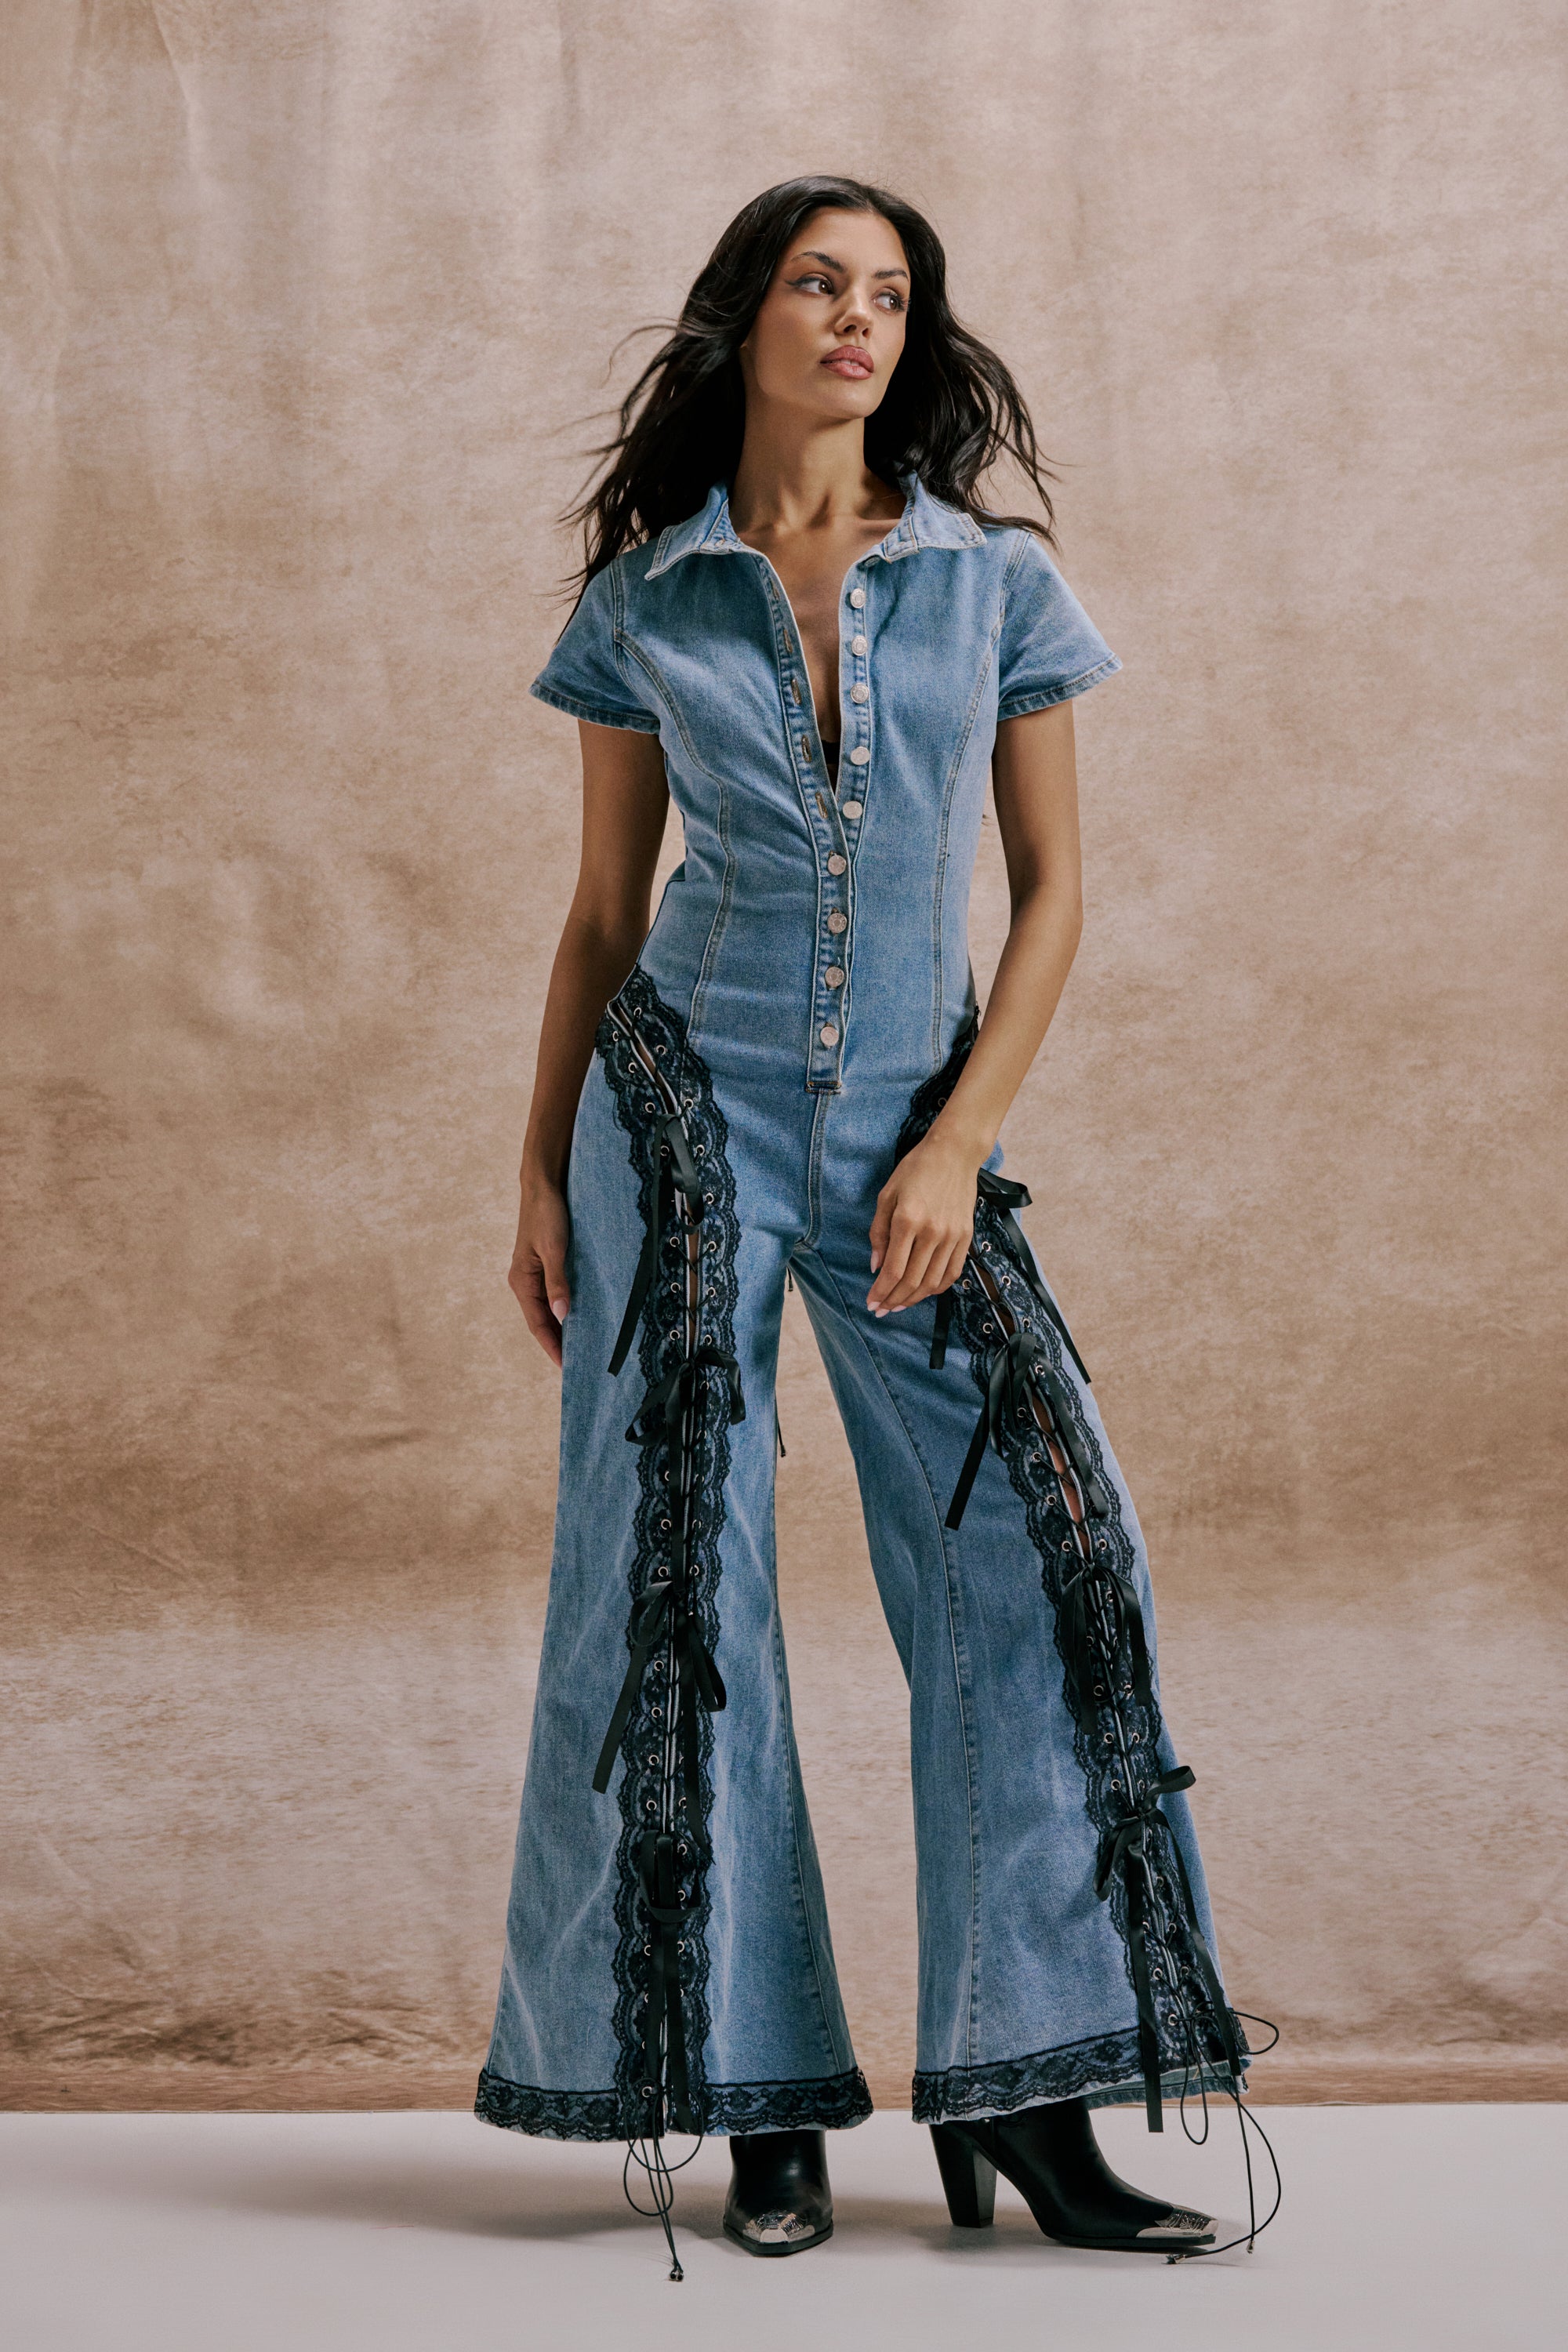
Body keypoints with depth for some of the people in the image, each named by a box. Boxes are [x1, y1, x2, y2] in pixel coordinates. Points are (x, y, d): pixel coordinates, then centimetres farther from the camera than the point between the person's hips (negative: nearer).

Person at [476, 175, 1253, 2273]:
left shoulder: (1000, 584, 4)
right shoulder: (645, 604, 4)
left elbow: (1055, 890, 3)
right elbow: (603, 916, 9)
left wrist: (958, 1143, -8)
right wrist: (541, 1173, 4)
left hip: (915, 1136, 1)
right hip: (683, 1118, 0)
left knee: (1031, 1556, -8)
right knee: (677, 1590, -2)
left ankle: (1027, 2095, 2)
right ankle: (762, 2100, 10)